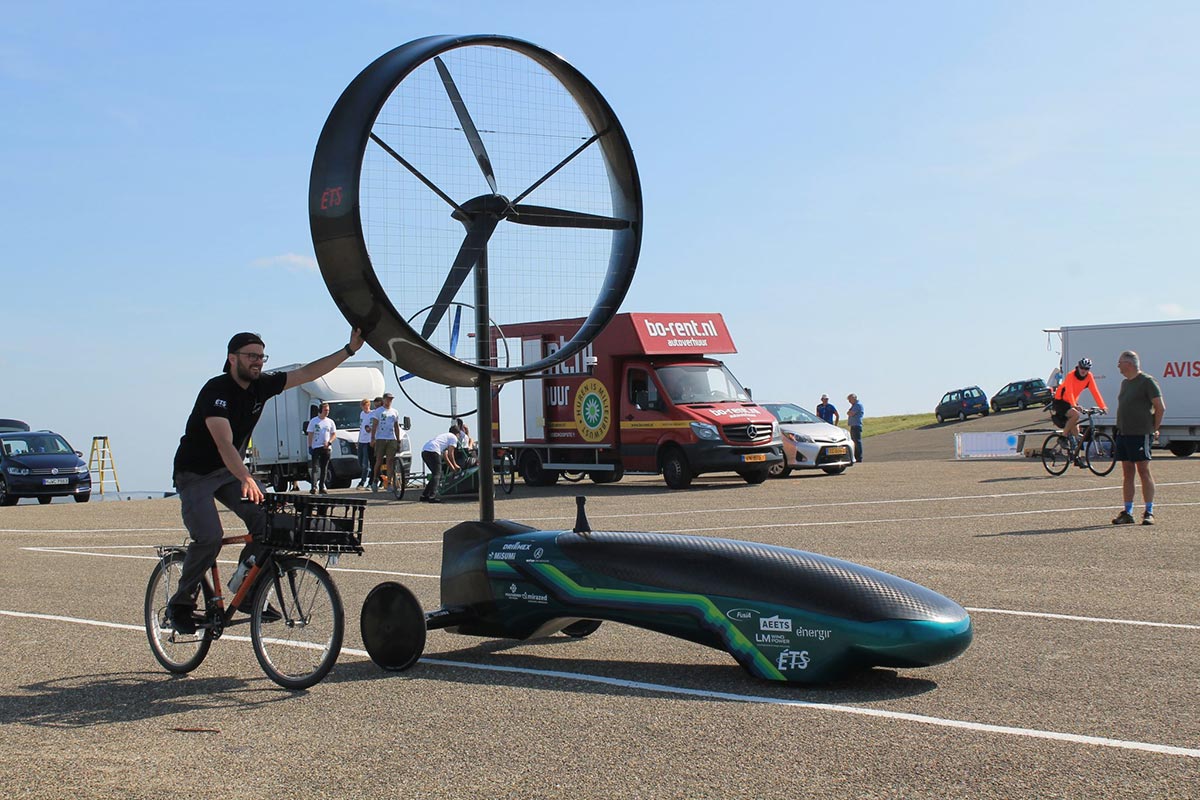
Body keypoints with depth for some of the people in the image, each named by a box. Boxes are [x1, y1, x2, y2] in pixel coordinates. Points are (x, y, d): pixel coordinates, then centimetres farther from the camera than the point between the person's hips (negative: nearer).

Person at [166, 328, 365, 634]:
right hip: (195, 473, -6)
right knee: (209, 537, -24)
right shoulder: (216, 390, -25)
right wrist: (246, 479, -52)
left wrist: (349, 349, -9)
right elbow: (224, 444, -37)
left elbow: (307, 373, -1)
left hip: (231, 471, 6)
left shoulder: (262, 385, -4)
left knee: (266, 519, -17)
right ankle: (180, 605, -4)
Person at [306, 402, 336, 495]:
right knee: (315, 467, -11)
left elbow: (334, 434, 12)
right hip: (316, 448, -3)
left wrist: (329, 442, -6)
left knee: (324, 469, 6)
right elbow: (310, 435, 1)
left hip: (326, 448, 3)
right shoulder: (313, 421, 2)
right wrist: (310, 447, -8)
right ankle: (314, 486, -18)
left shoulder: (330, 422, 11)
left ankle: (322, 487, 11)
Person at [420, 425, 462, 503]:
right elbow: (450, 454, 5)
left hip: (424, 451, 9)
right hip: (433, 451, -9)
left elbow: (445, 456, 37)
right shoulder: (454, 438, 11)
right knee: (437, 475, -7)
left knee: (436, 474, 17)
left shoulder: (445, 436, 37)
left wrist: (452, 467, 41)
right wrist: (455, 465, 18)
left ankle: (424, 495, 16)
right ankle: (432, 496, -18)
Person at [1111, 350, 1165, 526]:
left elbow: (1160, 407, -9)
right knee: (1127, 473, 7)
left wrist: (1154, 429, -5)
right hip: (1123, 433, 8)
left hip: (1140, 434, -8)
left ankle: (1149, 513, -1)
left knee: (1144, 471, -5)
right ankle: (1127, 513, 10)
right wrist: (1119, 429, 15)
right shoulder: (1125, 383, 17)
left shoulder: (1147, 381, -7)